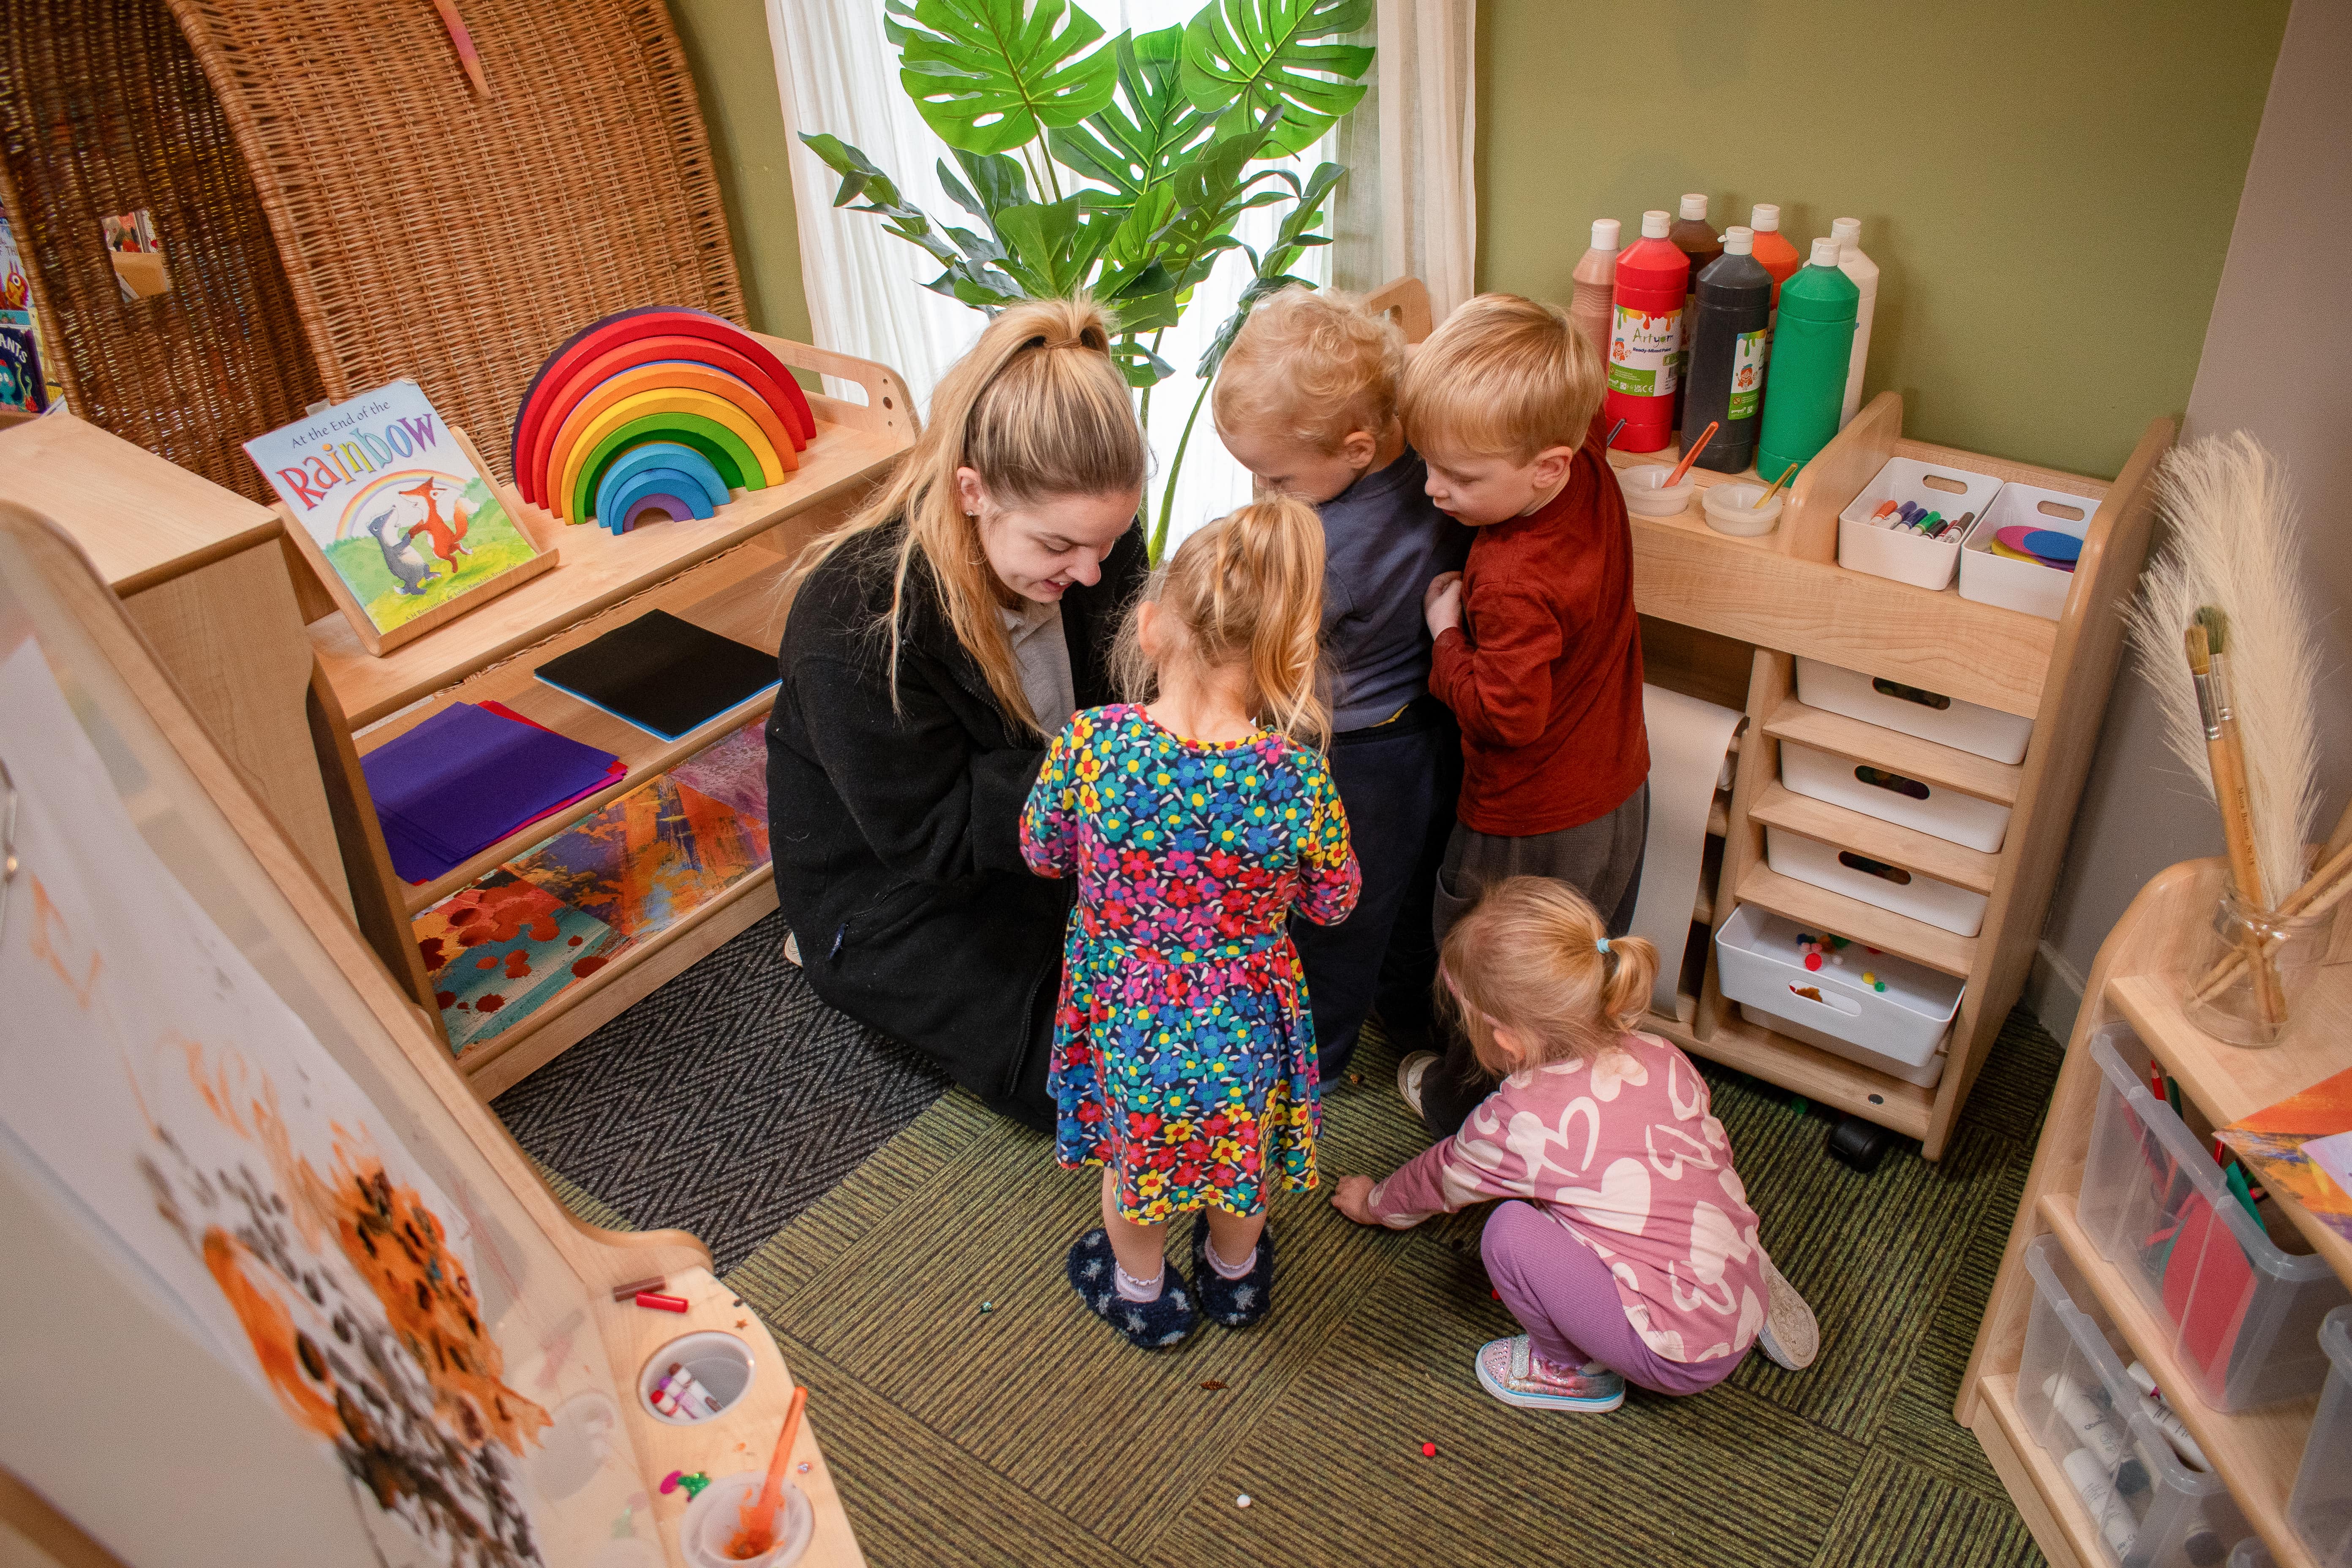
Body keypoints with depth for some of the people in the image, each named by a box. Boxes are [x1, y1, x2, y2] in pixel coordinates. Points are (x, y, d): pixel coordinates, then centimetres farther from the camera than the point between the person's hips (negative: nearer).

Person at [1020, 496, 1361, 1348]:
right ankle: (1235, 1274, 58)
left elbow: (1043, 852, -6)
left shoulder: (1090, 742, -25)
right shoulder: (1297, 778, -26)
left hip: (1124, 1012, 0)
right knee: (1243, 1147, 31)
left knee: (1132, 1154, 29)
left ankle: (1140, 1290, 54)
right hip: (1243, 1021, 0)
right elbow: (1334, 902, -8)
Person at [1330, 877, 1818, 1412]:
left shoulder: (1517, 1122, -18)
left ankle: (1574, 1372, 11)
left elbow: (1439, 1179, 3)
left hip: (1680, 1358, -7)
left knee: (1510, 1231, -14)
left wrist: (1374, 1203, 26)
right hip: (1745, 1296, 7)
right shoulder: (1661, 1058, -4)